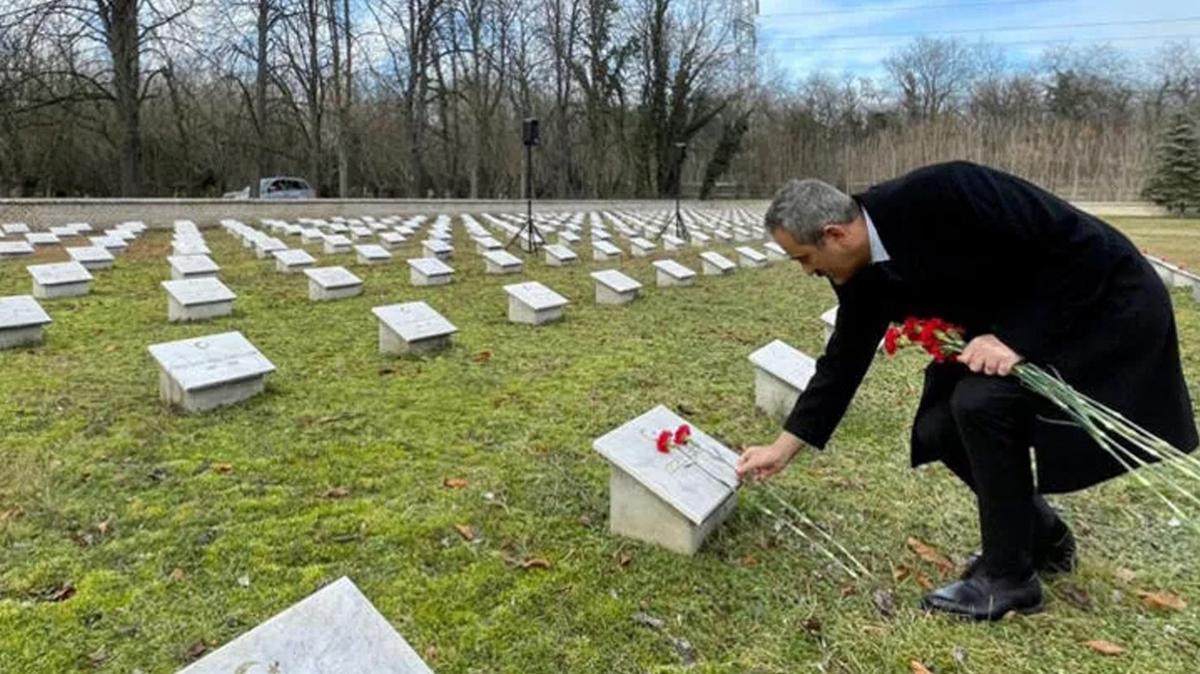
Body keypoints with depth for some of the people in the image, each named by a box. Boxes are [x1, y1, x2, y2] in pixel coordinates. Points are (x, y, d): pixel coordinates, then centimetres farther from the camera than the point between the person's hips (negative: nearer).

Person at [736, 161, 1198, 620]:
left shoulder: (940, 194, -32)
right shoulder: (864, 276, -7)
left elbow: (1079, 248, -25)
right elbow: (844, 359, 2)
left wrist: (1016, 338, -28)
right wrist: (783, 448, 4)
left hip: (1104, 300, -7)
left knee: (980, 401, -24)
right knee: (940, 429, -2)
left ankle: (1009, 575, -4)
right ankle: (1041, 535, 23)